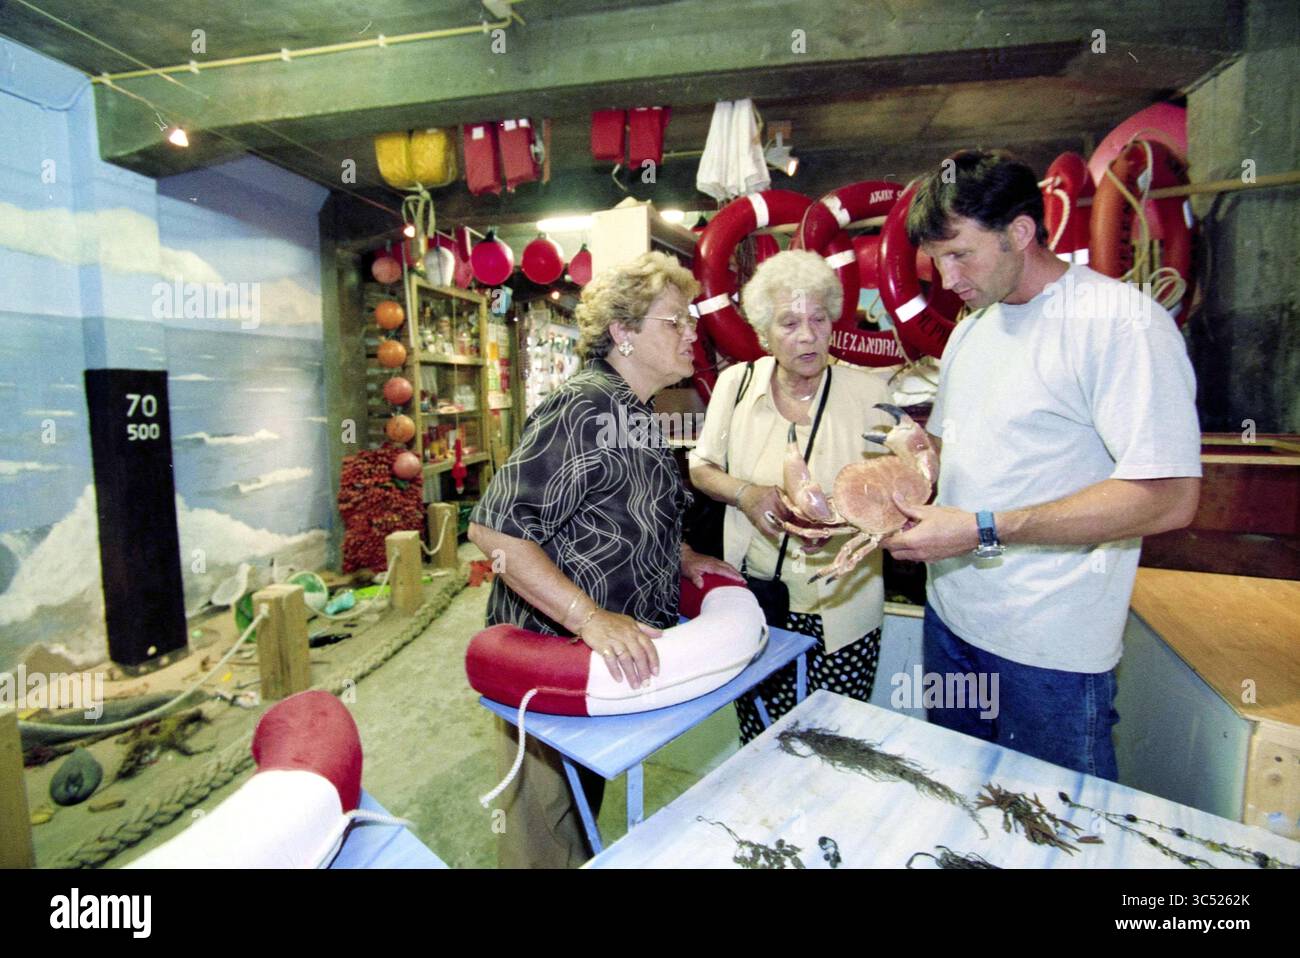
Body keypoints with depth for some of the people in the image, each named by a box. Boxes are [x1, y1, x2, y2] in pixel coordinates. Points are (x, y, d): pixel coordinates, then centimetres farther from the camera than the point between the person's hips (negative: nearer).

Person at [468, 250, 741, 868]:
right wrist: (591, 617, -33)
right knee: (548, 828, 14)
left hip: (611, 653, 9)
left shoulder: (635, 412, 8)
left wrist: (683, 559, 6)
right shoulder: (581, 410, -24)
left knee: (585, 803, 28)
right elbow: (493, 528, -29)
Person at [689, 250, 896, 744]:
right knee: (759, 745, 14)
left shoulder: (868, 392, -6)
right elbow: (701, 467, 7)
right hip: (754, 597, 2)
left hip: (841, 606, -1)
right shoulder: (736, 382, -1)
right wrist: (745, 493, -13)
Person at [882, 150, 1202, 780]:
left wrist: (984, 530, -25)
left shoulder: (1121, 320, -15)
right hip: (951, 617, 7)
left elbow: (1169, 497, -22)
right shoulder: (970, 330, 11)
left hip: (1051, 649, -7)